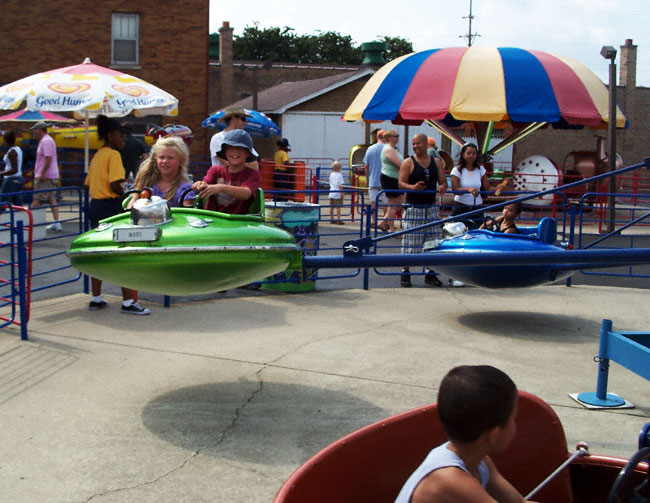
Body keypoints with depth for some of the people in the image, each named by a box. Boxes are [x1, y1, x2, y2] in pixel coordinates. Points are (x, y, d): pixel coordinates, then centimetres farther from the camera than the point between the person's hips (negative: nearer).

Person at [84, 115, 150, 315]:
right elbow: (115, 185, -21)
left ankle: (96, 299, 20)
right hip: (110, 207, -9)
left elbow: (88, 183, 18)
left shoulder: (97, 155, 15)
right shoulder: (113, 155, -11)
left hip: (95, 206, 9)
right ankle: (128, 302, -4)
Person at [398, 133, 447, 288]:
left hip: (431, 208, 4)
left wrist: (442, 187, -12)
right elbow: (401, 183, -9)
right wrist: (413, 187, -29)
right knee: (410, 242, -4)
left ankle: (430, 274, 15)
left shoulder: (436, 162, 11)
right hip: (413, 207, -4)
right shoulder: (408, 163, -1)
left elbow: (443, 182, 12)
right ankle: (405, 273, 7)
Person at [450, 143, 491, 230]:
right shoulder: (457, 170, -2)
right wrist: (468, 189, -30)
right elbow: (455, 189, -13)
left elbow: (487, 188, 5)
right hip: (461, 207, -3)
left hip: (477, 208, 3)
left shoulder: (480, 169, 9)